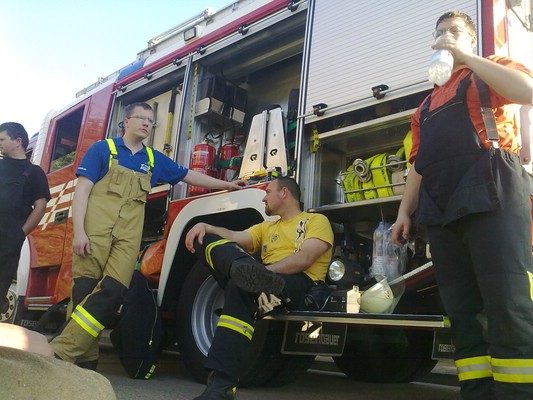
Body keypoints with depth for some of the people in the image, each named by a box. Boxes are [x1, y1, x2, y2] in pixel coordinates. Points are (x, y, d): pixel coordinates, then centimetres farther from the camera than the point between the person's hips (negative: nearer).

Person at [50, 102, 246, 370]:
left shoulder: (154, 159, 21)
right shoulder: (102, 149, 9)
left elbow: (189, 176, 29)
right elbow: (82, 190, 1)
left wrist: (227, 185, 28)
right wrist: (79, 231, -10)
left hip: (128, 236, 3)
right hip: (95, 229, -3)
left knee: (112, 291, -14)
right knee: (85, 291, -5)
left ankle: (61, 353, -11)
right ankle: (86, 360, 2)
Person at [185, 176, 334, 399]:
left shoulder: (316, 221, 12)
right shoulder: (266, 227, 34)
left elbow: (305, 258, -8)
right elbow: (235, 238, 15)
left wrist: (266, 270, -21)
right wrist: (205, 226, -5)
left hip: (300, 286, -6)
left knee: (240, 284, -38)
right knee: (205, 238, -11)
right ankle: (248, 274, -47)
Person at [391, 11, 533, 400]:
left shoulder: (491, 70, 16)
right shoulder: (427, 104, 31)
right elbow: (419, 164, 26)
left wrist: (465, 57, -2)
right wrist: (405, 211, 14)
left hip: (491, 195, -6)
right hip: (441, 211, 6)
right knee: (464, 317, 1)